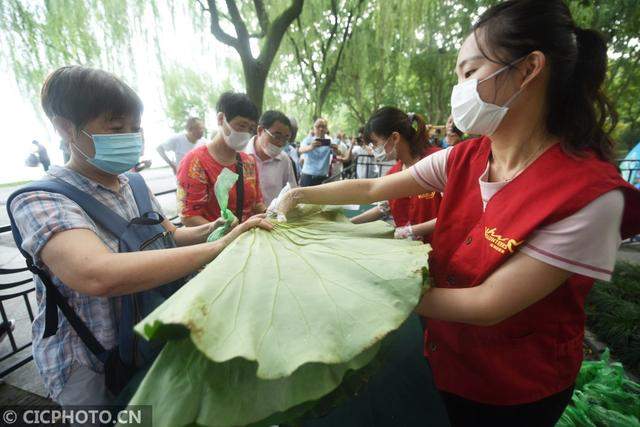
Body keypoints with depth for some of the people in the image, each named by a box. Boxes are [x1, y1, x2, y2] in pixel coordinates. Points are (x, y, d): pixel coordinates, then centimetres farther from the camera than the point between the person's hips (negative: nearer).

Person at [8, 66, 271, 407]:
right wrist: (219, 246, -43)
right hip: (92, 370, -5)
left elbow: (167, 237, 8)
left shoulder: (134, 184, -2)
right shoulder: (40, 201, -24)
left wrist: (210, 228, -11)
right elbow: (98, 275, -42)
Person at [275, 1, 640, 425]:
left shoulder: (590, 194, -28)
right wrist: (302, 194, -7)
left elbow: (489, 304, -28)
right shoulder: (464, 159, -11)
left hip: (515, 391, -4)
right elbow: (372, 188, -6)